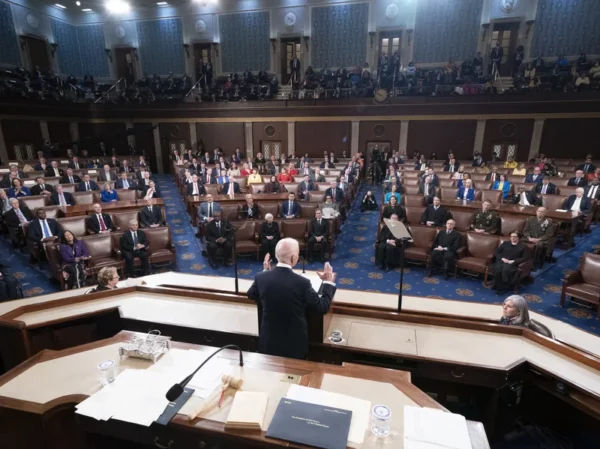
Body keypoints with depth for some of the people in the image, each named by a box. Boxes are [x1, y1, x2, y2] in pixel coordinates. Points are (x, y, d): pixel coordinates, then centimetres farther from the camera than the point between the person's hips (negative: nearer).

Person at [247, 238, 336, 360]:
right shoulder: (302, 282, -25)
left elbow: (251, 295, 8)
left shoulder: (261, 277, -15)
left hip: (268, 341, 3)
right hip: (295, 343, -2)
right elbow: (322, 307, -11)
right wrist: (328, 282, 1)